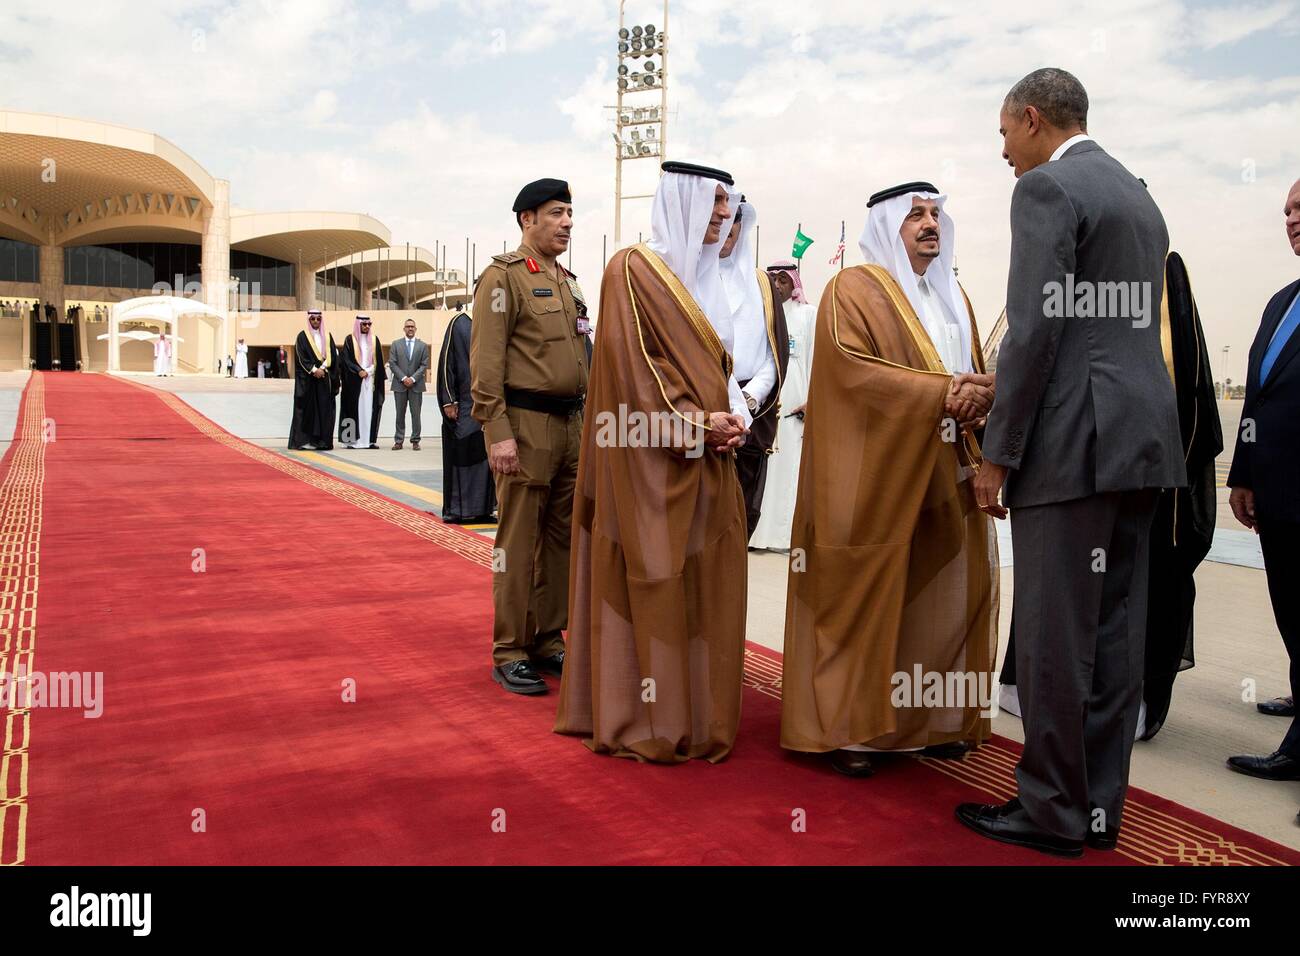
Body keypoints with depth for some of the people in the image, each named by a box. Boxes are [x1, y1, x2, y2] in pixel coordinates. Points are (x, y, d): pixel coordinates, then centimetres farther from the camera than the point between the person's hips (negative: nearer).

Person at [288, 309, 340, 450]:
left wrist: (322, 368, -9)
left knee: (324, 408, 0)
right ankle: (304, 440, -2)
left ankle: (321, 440, 3)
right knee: (307, 407, -4)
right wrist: (314, 370, -15)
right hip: (307, 378, -3)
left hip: (324, 377, 3)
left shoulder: (327, 336, 13)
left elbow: (333, 355, 5)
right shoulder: (303, 336, 2)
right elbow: (301, 356, -6)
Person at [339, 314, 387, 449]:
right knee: (354, 408, -4)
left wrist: (367, 371, 0)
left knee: (370, 408, -1)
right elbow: (346, 359, -2)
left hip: (371, 379, 3)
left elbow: (379, 361, 11)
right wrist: (359, 371, -12)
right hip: (354, 381, -3)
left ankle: (370, 439, 0)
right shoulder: (350, 340, 3)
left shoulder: (374, 340, 11)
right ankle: (351, 440, -4)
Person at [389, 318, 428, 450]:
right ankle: (398, 441, 8)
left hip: (416, 385, 0)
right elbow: (392, 364, 2)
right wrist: (403, 378, -10)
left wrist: (413, 378, -10)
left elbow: (424, 365, 1)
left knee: (416, 414, 0)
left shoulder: (422, 345, 7)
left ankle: (415, 441, 5)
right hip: (400, 384, 0)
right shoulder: (396, 344, 8)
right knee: (400, 414, 4)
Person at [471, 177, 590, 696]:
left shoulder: (568, 280, 18)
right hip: (525, 425, -8)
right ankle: (509, 654, 7)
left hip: (569, 425, 8)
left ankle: (548, 640, 22)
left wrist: (585, 419, 18)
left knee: (562, 538, 11)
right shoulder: (504, 276, -6)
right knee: (519, 544, -2)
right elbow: (486, 362, -14)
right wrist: (498, 432, -20)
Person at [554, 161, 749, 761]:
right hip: (653, 460, -8)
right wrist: (696, 424, -17)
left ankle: (698, 713, 18)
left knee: (705, 583, 8)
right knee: (656, 582, -4)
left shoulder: (705, 278, 18)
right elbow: (632, 362, -14)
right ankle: (645, 723, 7)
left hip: (707, 461, 8)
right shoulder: (634, 269, -6)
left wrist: (732, 419, 0)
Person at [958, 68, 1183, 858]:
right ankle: (1099, 805, 21)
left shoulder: (1047, 189, -7)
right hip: (1144, 437, 9)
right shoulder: (1141, 197, 22)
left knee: (1056, 636, -1)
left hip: (1075, 440, -9)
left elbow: (1036, 329, -16)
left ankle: (1054, 811, 9)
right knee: (1115, 631, 11)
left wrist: (999, 453, -12)